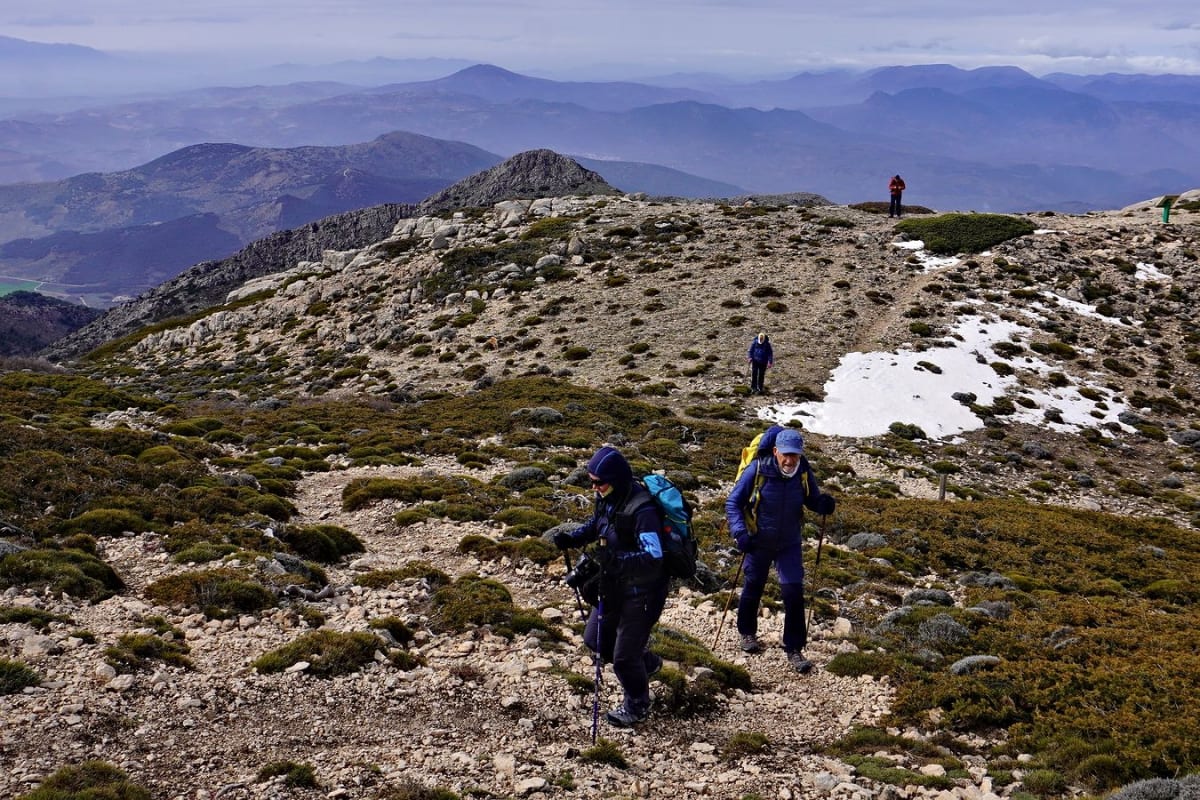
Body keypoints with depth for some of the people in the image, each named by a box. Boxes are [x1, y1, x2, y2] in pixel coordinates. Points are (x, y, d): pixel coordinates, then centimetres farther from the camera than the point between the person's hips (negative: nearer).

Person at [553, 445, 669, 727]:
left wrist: (615, 559, -47)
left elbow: (653, 558, -36)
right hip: (615, 586, 9)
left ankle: (636, 707, 32)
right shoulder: (607, 498, -5)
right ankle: (646, 662, 44)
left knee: (623, 658, 4)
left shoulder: (642, 510, -31)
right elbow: (595, 524, 15)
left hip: (642, 592, -9)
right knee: (595, 638, 22)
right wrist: (571, 538, -3)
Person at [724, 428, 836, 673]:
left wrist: (823, 503, -21)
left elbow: (811, 498, 3)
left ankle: (794, 649, 4)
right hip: (758, 543, -1)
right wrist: (740, 532, -27)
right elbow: (733, 502, -14)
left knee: (794, 593, -8)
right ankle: (747, 632, 43)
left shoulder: (803, 472, -13)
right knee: (753, 588, 16)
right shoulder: (758, 470, -21)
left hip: (790, 544, 1)